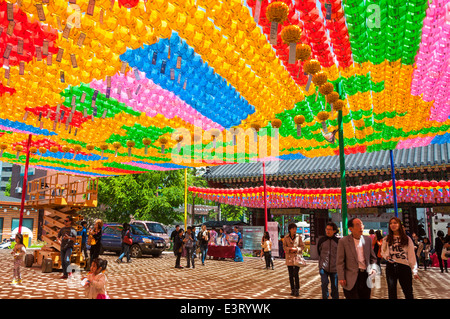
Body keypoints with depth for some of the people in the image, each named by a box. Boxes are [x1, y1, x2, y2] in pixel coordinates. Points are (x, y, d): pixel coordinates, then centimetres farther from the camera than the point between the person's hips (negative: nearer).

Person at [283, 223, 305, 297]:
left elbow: (302, 246, 1)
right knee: (291, 275, 8)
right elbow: (284, 246, 3)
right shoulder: (286, 238, 1)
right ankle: (292, 289, 20)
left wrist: (296, 249, -16)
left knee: (296, 274, -8)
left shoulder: (299, 237, -1)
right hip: (289, 257, 2)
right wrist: (290, 249, -16)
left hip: (297, 256, -2)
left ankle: (297, 290, 5)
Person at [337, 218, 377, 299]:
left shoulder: (367, 239, 7)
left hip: (366, 276, 4)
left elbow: (373, 257, 15)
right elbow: (340, 262, -6)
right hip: (351, 279, -4)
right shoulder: (343, 241, -6)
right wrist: (341, 278, -11)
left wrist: (373, 269, -2)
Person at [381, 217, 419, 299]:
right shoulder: (386, 239, 7)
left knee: (408, 293, 3)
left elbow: (411, 256, 2)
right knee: (392, 293, 8)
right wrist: (386, 256, -7)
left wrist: (414, 271, -4)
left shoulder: (407, 239, 4)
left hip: (404, 267, -1)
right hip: (390, 267, 1)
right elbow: (383, 251, 16)